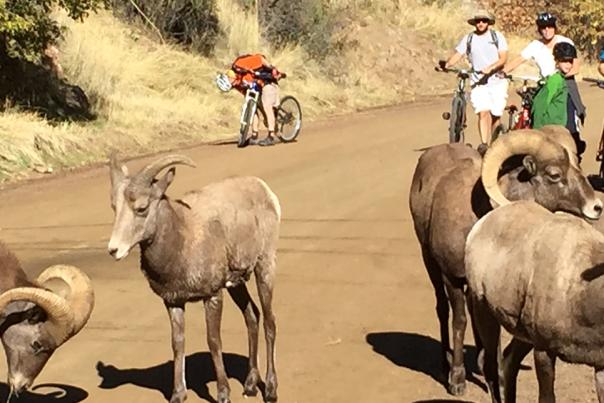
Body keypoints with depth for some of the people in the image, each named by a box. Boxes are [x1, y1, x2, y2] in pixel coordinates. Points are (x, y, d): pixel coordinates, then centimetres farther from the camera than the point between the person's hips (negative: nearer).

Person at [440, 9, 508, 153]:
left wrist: (490, 68, -24)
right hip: (478, 82, 0)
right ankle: (483, 144, -19)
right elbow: (457, 54, -2)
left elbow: (503, 58, -6)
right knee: (483, 112, -17)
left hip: (497, 82, 0)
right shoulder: (468, 38, 6)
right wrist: (447, 64, -22)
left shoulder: (497, 37, 2)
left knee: (495, 115, 4)